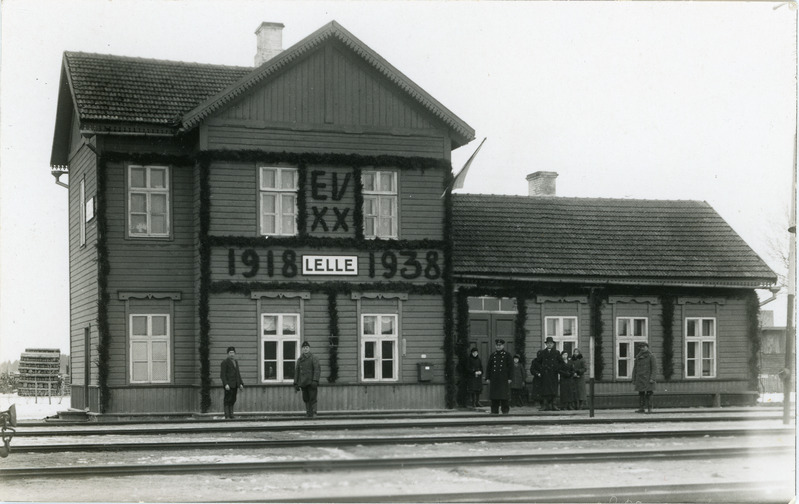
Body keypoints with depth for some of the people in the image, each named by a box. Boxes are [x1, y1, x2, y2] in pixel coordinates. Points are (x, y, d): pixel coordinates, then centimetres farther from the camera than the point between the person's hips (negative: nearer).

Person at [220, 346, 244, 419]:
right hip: (228, 384, -7)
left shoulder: (235, 362, 17)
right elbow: (222, 374, -12)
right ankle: (227, 416, -5)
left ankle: (231, 416, 8)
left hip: (235, 384, 7)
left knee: (232, 400, 6)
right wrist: (226, 384, -22)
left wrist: (240, 384, 11)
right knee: (227, 400, -6)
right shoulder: (225, 362, -6)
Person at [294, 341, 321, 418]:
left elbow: (317, 369, -9)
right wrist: (296, 383, 11)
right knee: (305, 398, 5)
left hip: (311, 382, -5)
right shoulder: (299, 360, 15)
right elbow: (296, 372, 17)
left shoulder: (313, 358, 0)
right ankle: (308, 411, 14)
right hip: (303, 383, 5)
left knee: (312, 398, -8)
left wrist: (315, 380, -20)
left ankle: (311, 413, -7)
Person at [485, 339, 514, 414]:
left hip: (504, 379, -3)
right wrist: (487, 378, 5)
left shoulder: (507, 355, 5)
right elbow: (488, 367, 13)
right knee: (494, 396, 1)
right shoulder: (492, 356, 13)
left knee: (504, 396, -3)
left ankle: (505, 411, 2)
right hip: (494, 379, 3)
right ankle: (494, 411, 6)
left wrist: (509, 378, -5)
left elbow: (510, 367, 2)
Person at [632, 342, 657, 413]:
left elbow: (654, 368, -7)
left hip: (648, 378, -4)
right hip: (640, 378, 4)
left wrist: (652, 378, -17)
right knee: (641, 393, 2)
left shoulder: (651, 356, -3)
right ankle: (641, 408, 3)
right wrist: (633, 379, 8)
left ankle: (649, 409, -3)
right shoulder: (638, 357, 11)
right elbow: (635, 368, 13)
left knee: (648, 393, -7)